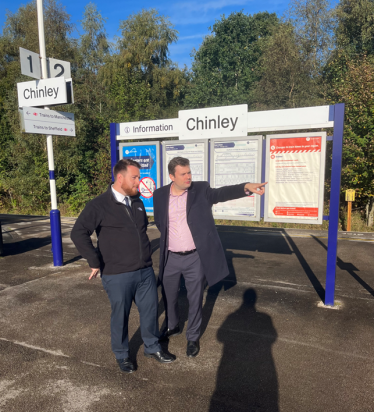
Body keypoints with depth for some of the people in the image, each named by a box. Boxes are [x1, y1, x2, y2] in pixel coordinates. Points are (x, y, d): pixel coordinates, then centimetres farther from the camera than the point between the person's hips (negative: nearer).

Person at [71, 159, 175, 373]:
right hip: (118, 275, -5)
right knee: (120, 315, 12)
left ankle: (153, 347, 40)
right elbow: (78, 233, -16)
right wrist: (96, 262, -15)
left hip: (145, 271, 6)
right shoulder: (99, 205, -12)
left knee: (150, 310, 16)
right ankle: (122, 355, 37)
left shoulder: (137, 202, 8)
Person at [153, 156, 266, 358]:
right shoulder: (160, 194, -1)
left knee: (195, 299, 12)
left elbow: (222, 193, -21)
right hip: (170, 258, 3)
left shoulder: (201, 190, -7)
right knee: (168, 295, 21)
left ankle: (193, 337, 35)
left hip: (195, 258, -2)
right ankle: (172, 326, 49)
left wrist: (247, 187, -37)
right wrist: (168, 237, 2)